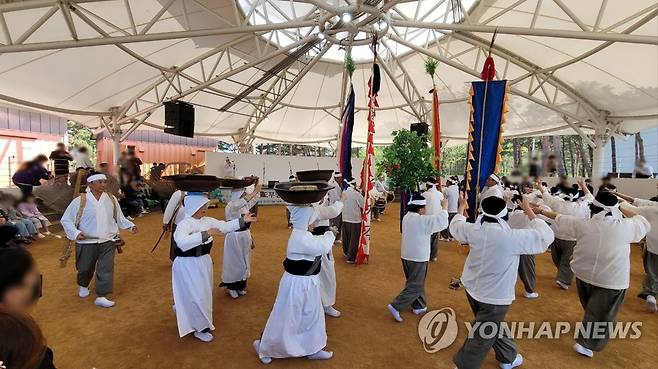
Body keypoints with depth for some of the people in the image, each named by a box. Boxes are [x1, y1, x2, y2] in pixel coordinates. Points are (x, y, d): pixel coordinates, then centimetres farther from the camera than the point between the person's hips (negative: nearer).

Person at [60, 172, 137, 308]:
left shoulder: (112, 199, 2)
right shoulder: (80, 201, -8)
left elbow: (119, 218, 12)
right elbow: (66, 220, -3)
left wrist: (130, 226, -2)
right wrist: (75, 233, -18)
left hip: (108, 241, 2)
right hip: (87, 242, -1)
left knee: (106, 269, -4)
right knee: (85, 269, 17)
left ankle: (101, 297, 7)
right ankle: (83, 286, 49)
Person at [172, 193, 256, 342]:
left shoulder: (207, 221, -1)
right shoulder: (184, 224, -23)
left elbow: (225, 226, 0)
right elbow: (182, 242, -40)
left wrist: (243, 220, -12)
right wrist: (206, 233, -44)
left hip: (203, 262, 8)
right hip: (188, 265, -8)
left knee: (203, 293, 24)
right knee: (195, 296, 3)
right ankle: (200, 328, 24)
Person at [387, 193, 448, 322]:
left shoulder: (407, 217, 4)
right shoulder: (422, 220, -21)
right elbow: (442, 222, -20)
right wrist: (444, 207, -8)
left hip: (406, 255, 8)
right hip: (418, 258, -8)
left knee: (415, 282, 21)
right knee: (415, 286, 2)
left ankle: (419, 306, 34)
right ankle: (396, 306, -3)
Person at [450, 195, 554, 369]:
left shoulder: (473, 230, -13)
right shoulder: (513, 237, -27)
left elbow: (455, 226, 10)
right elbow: (546, 236, -12)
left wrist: (461, 207, 25)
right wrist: (529, 211, -2)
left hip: (472, 288, 6)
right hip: (495, 296, -6)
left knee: (494, 326, 28)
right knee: (481, 338, 13)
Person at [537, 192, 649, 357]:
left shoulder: (583, 224, -11)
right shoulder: (625, 227, -16)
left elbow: (559, 218, 3)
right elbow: (644, 223, 6)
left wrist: (542, 211, 19)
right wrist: (622, 208, 12)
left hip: (584, 274, 3)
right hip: (612, 280, -3)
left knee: (592, 309, 27)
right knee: (601, 314, 9)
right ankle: (585, 343, 10)